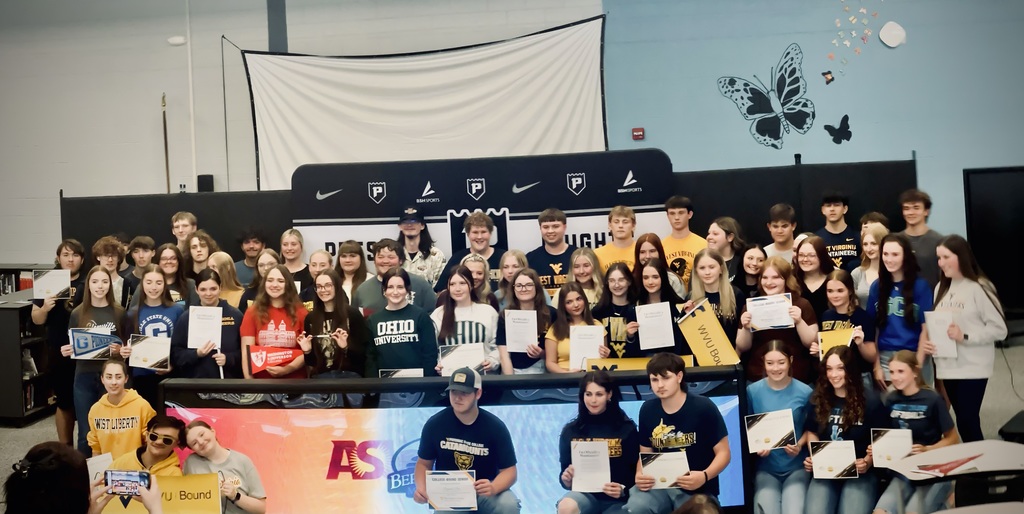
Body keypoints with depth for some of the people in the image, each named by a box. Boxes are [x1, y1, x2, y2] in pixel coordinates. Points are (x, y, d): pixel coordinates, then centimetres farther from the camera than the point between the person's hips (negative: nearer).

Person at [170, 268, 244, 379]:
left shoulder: (235, 315, 2)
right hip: (195, 381, 1)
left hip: (229, 380, -1)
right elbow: (175, 354, 3)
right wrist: (196, 354, -14)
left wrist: (228, 358, -15)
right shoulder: (186, 318, 5)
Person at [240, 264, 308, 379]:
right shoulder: (253, 313, 0)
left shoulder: (300, 313, 0)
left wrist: (285, 370, -18)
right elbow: (247, 353, -4)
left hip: (293, 379, 0)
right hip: (261, 379, 0)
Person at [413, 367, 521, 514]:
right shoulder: (434, 424, -5)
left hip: (484, 492, 1)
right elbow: (424, 463, 6)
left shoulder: (495, 426, -8)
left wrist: (493, 488, -29)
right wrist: (421, 488, -15)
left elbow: (509, 470, -7)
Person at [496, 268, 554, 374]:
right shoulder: (505, 315, 2)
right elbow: (504, 354, -3)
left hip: (539, 370, 0)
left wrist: (542, 354, -11)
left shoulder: (550, 313, 2)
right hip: (513, 370, 1)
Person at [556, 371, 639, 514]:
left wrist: (623, 490, -17)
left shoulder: (627, 428, 2)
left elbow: (636, 471, 3)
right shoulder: (570, 431, 6)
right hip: (584, 493, 1)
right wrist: (566, 479, -14)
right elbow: (564, 473, 10)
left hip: (616, 499, 0)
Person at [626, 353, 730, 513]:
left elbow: (723, 453, -4)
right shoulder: (647, 410, 4)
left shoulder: (704, 407, -7)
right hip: (659, 485, 2)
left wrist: (704, 476, -23)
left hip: (697, 489, -2)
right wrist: (640, 475, -10)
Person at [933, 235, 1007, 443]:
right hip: (947, 366, 6)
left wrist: (964, 337, -20)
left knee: (968, 421, -6)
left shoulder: (980, 288, -10)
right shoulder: (941, 288, 12)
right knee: (963, 420, 11)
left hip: (972, 368, -6)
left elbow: (999, 329, -13)